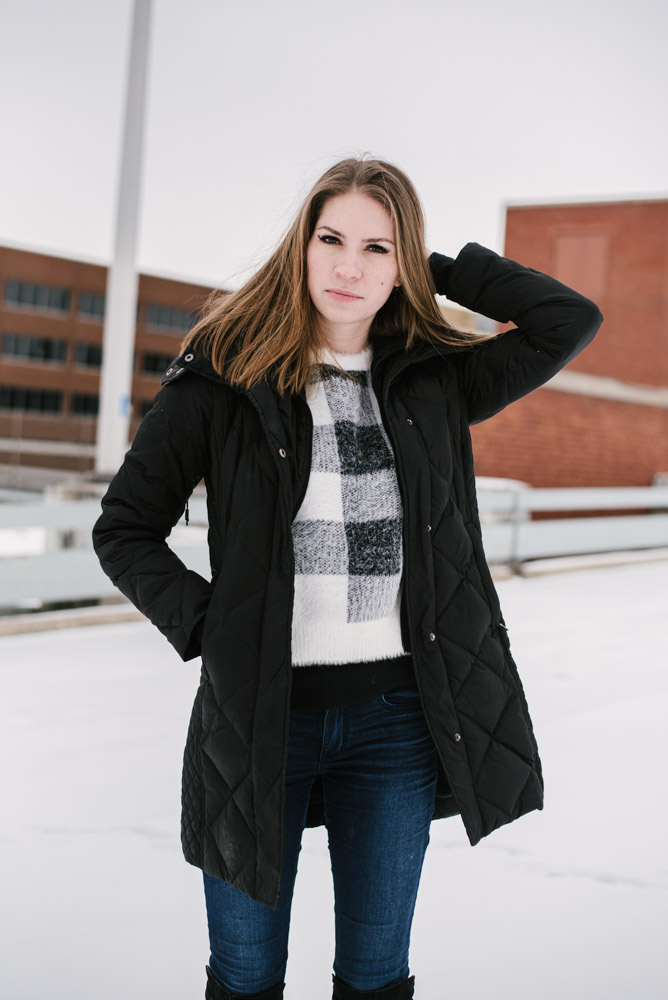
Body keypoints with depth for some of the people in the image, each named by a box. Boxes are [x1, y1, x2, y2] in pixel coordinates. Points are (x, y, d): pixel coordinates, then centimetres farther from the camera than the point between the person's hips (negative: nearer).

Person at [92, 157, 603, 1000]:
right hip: (259, 715, -2)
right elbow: (124, 528, 2)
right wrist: (205, 626, -9)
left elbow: (571, 321, 1)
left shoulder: (435, 382, 5)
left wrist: (442, 268, 1)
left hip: (398, 715, 2)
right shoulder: (224, 374, -3)